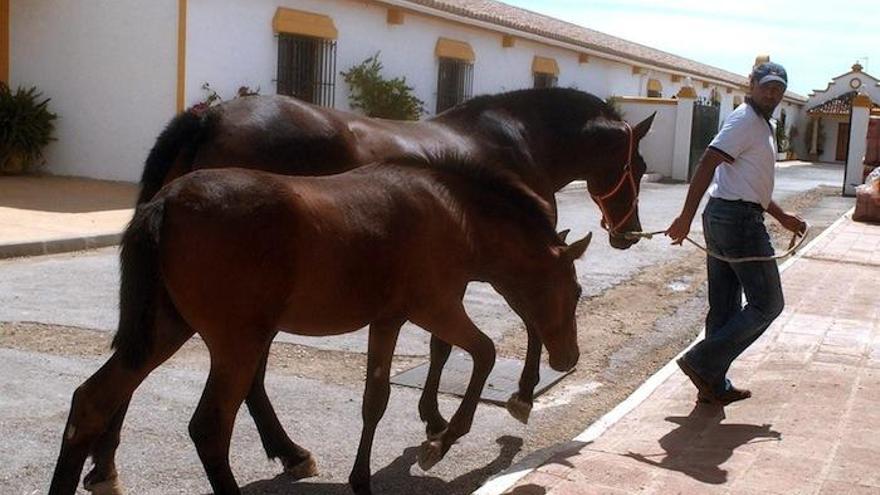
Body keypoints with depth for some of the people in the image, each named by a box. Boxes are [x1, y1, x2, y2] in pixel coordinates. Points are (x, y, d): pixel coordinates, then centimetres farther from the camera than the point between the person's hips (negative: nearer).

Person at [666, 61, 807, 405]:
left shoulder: (760, 125, 23)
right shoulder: (745, 120, -10)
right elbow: (707, 164, -21)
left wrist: (782, 217, 26)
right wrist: (686, 218, -28)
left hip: (722, 219, 10)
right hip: (739, 219, -10)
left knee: (724, 308, 12)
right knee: (767, 303, -3)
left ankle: (714, 385, 18)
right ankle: (701, 362, -5)